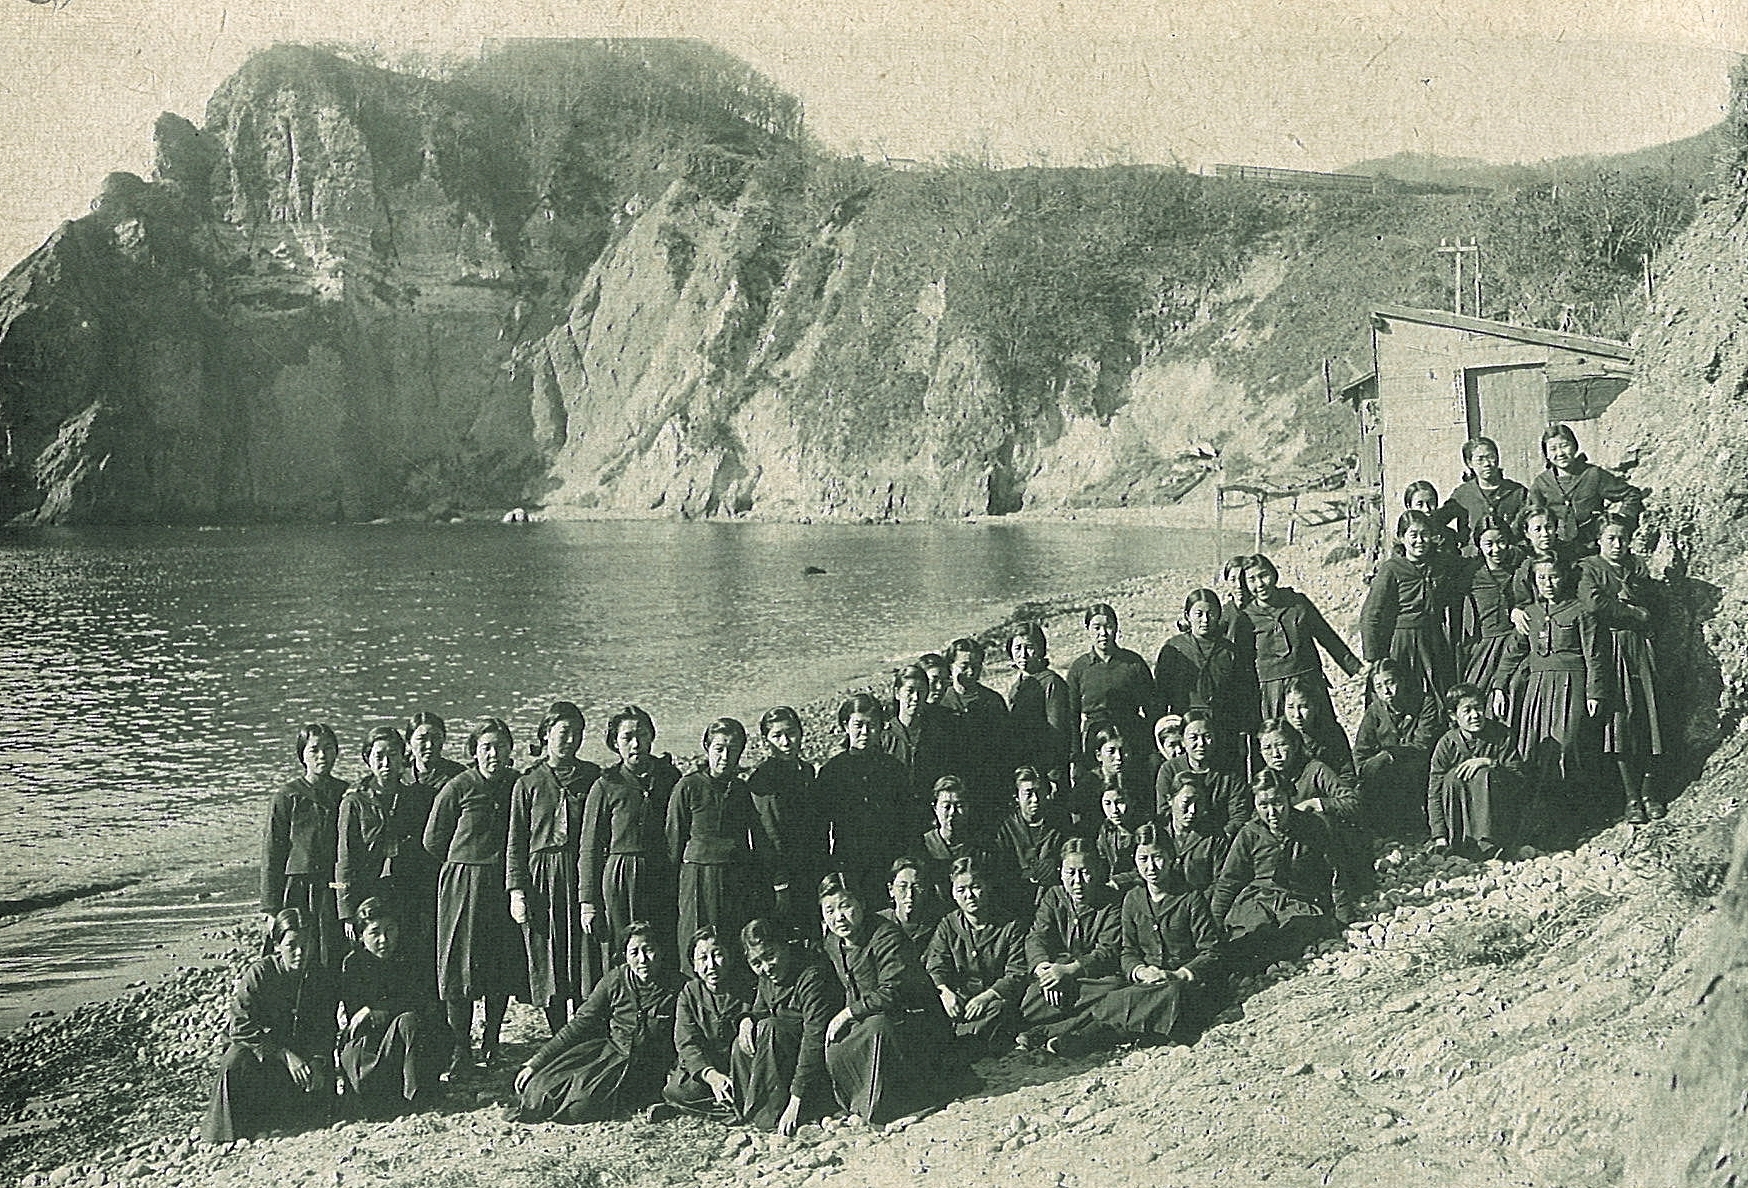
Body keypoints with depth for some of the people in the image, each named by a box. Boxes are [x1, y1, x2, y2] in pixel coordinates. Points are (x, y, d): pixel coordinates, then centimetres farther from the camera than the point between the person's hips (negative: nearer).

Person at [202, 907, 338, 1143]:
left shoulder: (323, 978, -2)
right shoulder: (257, 975, -13)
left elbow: (325, 1031, -1)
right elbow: (243, 1027, -19)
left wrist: (318, 1062, -23)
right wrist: (285, 1055, -28)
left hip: (304, 1050, 2)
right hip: (262, 1050, -2)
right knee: (236, 1063, -34)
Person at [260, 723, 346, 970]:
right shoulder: (287, 797, 0)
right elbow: (271, 856, 0)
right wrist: (271, 909, -5)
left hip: (337, 893, 3)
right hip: (297, 893, -3)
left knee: (336, 967, -1)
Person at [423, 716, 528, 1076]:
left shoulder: (519, 785, 3)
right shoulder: (458, 788, -5)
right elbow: (433, 840, 2)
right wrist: (468, 862, 7)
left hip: (505, 885, 3)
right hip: (464, 886, -3)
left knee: (505, 964, 5)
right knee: (462, 969, -3)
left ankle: (491, 1042, 20)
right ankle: (460, 1050, 2)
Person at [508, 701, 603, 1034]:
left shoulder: (593, 778, 8)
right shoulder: (528, 784, 8)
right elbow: (515, 842, 7)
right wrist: (517, 890, -3)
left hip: (582, 877, 0)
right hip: (542, 878, 0)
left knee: (586, 959, -5)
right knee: (548, 965, 2)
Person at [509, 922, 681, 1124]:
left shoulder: (677, 987, -10)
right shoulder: (616, 979, -2)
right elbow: (580, 1024, 1)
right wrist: (535, 1062, -3)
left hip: (648, 1068, -3)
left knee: (582, 1105, -26)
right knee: (542, 1089, -14)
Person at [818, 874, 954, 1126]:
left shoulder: (886, 937, -21)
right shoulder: (832, 945, 5)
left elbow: (892, 993, -26)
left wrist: (848, 1013, -22)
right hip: (871, 1018, 7)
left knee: (879, 1026, -37)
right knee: (834, 1050, -17)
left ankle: (875, 1111, -25)